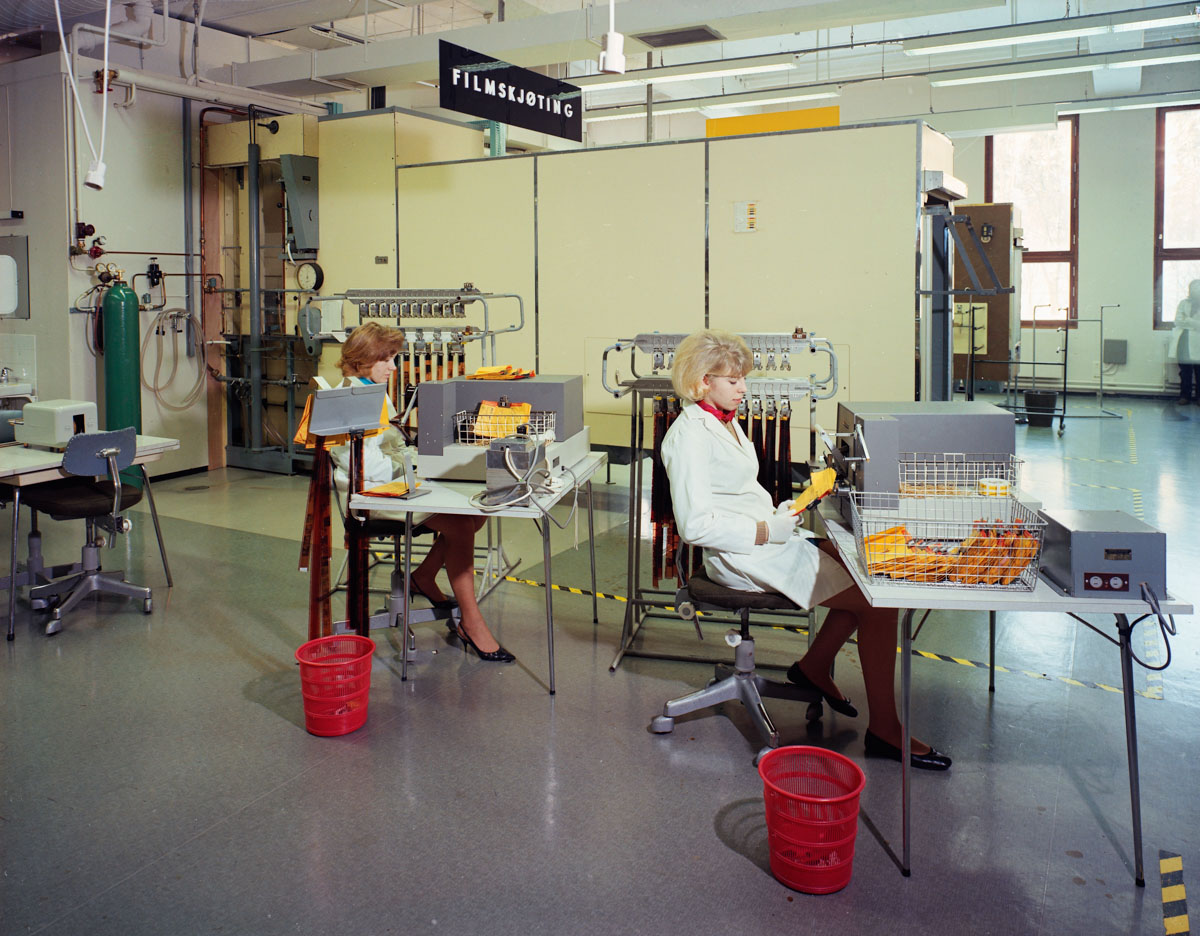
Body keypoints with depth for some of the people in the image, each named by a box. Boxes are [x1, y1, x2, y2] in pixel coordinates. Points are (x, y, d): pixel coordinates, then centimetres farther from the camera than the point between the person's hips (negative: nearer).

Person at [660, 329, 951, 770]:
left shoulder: (725, 421, 15)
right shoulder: (689, 436, -16)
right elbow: (695, 524, -23)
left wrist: (780, 514, 7)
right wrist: (767, 531, -20)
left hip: (768, 537, 10)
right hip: (741, 556, -10)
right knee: (879, 601, -13)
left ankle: (814, 666, 18)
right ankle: (884, 728, -3)